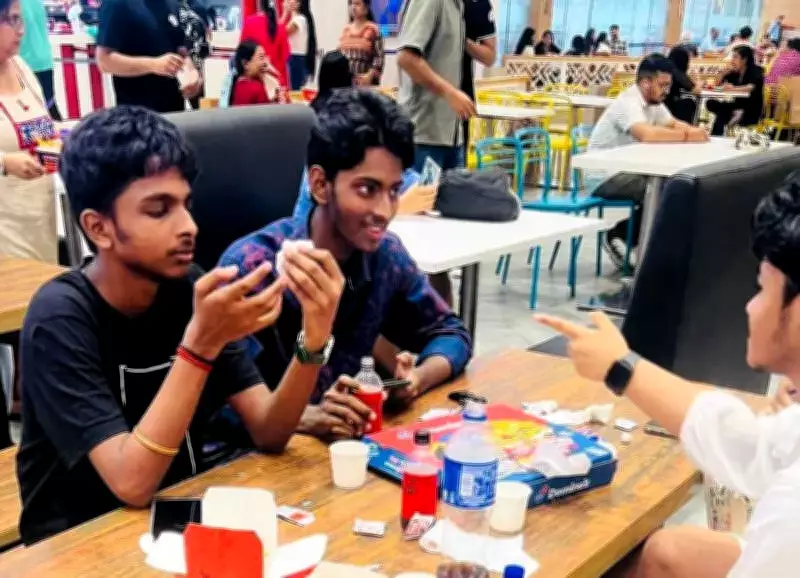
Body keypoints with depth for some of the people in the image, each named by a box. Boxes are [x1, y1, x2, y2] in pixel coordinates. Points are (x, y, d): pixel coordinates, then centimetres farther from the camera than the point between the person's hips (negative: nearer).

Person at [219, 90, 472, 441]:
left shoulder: (386, 255, -3)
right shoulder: (252, 266, -19)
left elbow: (450, 333, 7)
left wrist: (416, 378, -13)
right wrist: (305, 418, -36)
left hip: (345, 442, 5)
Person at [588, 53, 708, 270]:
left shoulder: (653, 101, 8)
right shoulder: (628, 103, -22)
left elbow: (674, 124, 10)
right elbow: (647, 134, -38)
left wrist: (694, 131, -14)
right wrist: (687, 136, -28)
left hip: (626, 169, 10)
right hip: (604, 176, -10)